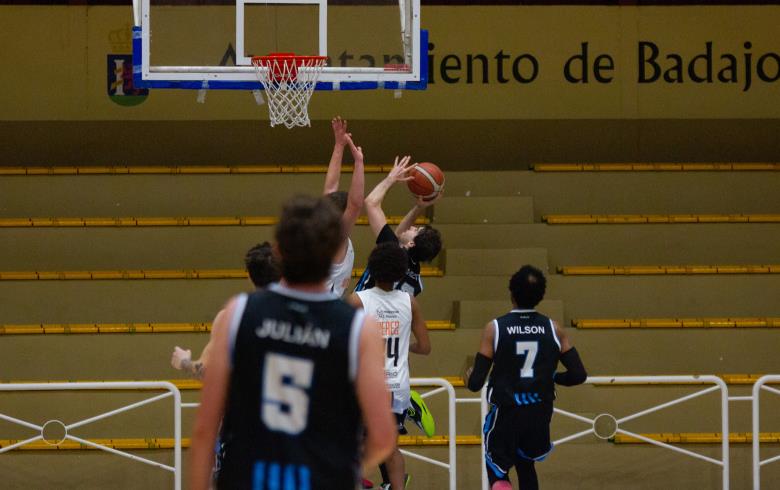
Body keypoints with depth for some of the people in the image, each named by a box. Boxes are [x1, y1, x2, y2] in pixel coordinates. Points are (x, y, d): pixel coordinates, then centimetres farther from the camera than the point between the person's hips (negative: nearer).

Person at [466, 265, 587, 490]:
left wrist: (470, 376, 14)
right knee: (525, 465, 27)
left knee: (497, 468, 14)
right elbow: (578, 375, -4)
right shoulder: (553, 329, -4)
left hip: (506, 413, -3)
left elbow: (475, 384, -10)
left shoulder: (494, 328, -10)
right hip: (540, 413, 3)